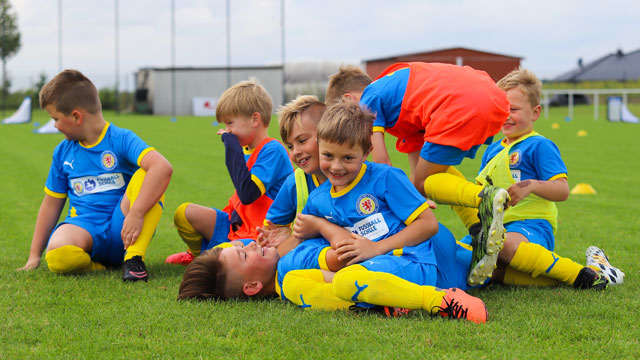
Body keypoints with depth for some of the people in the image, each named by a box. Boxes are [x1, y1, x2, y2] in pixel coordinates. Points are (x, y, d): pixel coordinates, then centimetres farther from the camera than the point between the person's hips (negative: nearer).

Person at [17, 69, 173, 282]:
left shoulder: (121, 139, -5)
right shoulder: (63, 152, 13)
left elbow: (163, 167, -24)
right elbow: (52, 204, 20)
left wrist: (136, 214, -32)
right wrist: (34, 255, 18)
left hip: (121, 228, -2)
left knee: (148, 176, -28)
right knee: (57, 255, -36)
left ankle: (134, 259, -24)